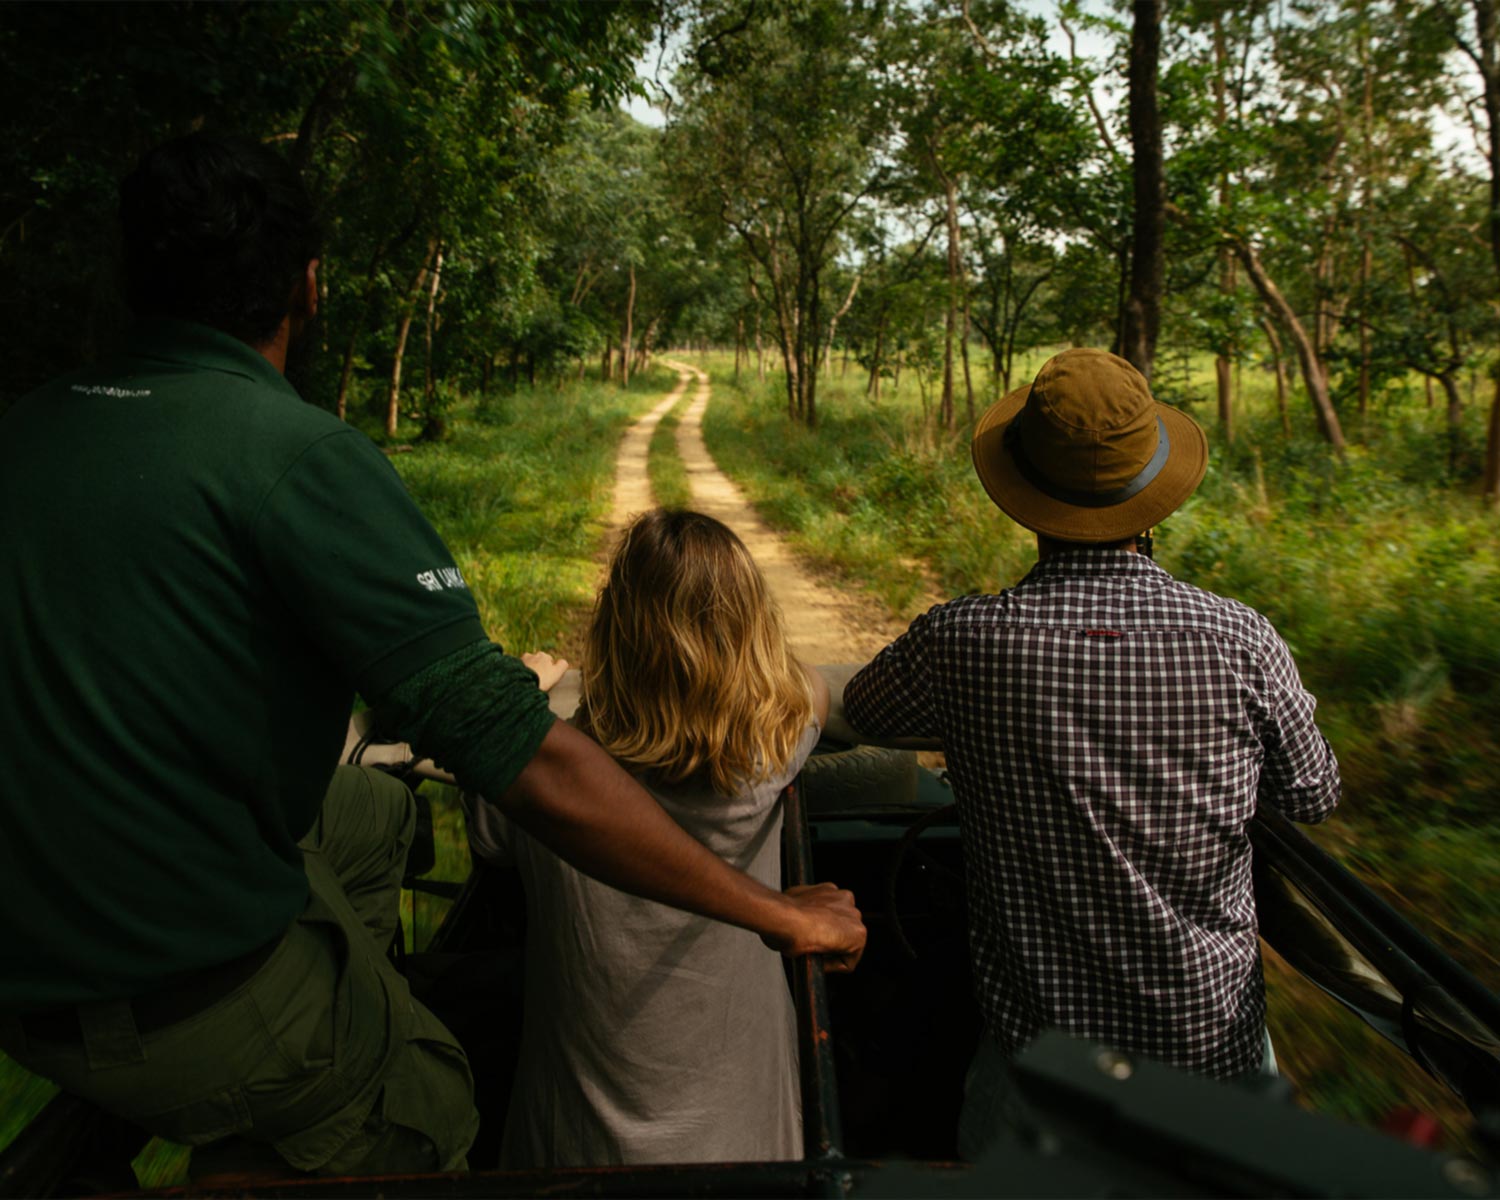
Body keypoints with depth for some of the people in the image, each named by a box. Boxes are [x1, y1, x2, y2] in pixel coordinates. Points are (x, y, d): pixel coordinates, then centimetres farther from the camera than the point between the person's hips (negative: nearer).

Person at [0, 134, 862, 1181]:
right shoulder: (300, 453, -22)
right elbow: (521, 754, -29)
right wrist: (780, 914, -20)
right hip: (192, 1006, -7)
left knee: (373, 814, 22)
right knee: (424, 1115, 17)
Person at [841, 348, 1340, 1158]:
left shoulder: (961, 643, -20)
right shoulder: (1243, 642, -17)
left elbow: (861, 710, 3)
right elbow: (1316, 797, 2)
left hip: (1041, 1043, -1)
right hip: (1216, 1046, 2)